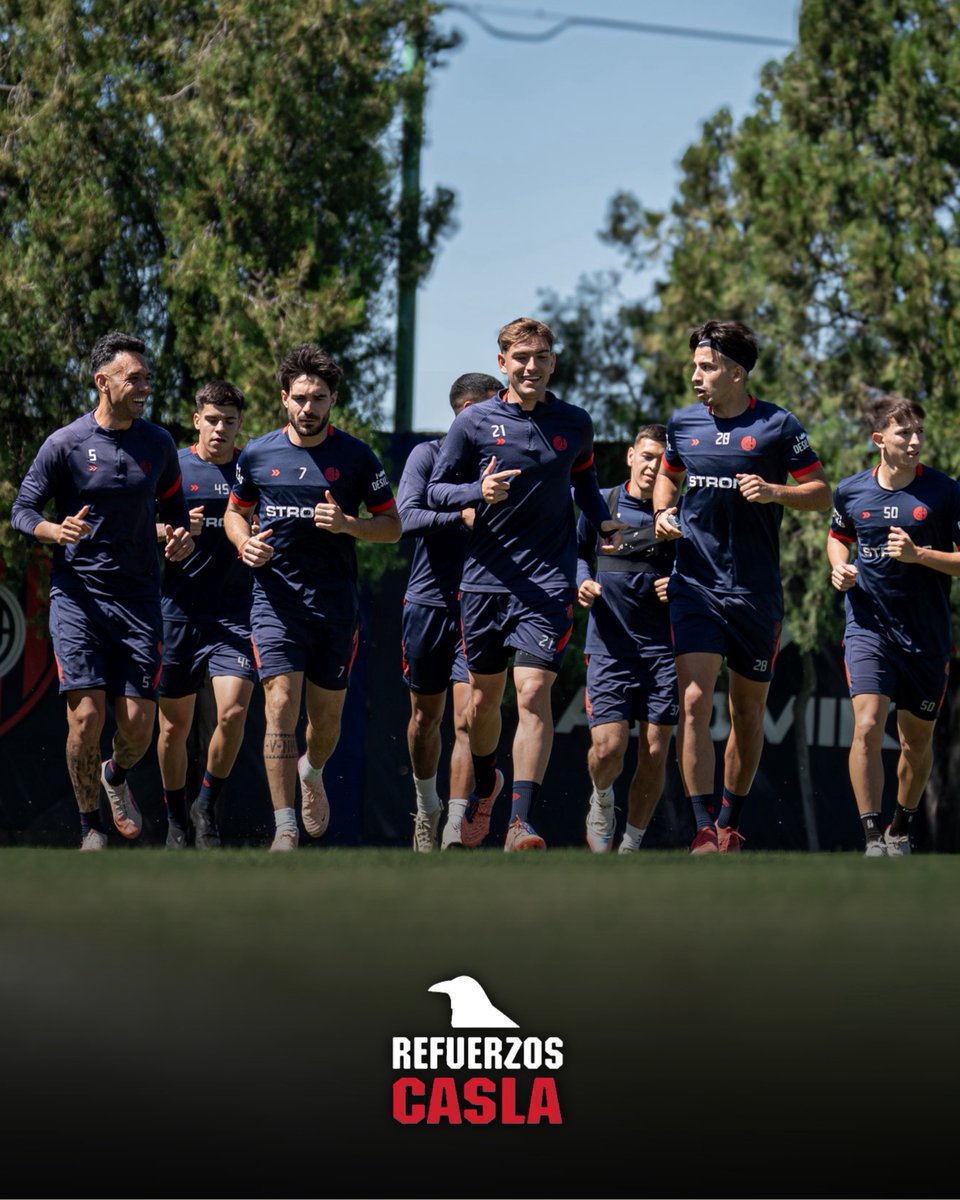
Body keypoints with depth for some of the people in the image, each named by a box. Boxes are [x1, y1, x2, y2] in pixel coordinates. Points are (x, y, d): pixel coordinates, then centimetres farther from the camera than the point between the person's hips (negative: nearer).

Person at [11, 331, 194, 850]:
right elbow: (22, 510, 1)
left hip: (138, 598, 3)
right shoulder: (65, 444, -3)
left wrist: (181, 536, -1)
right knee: (86, 712, -13)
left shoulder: (158, 444, 7)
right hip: (77, 592, -3)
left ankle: (116, 777, 33)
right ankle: (89, 824, 6)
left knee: (138, 724, -3)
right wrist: (57, 531, -20)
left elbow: (172, 504, 22)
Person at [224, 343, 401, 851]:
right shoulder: (257, 455, 4)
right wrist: (245, 543, -3)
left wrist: (348, 524, -15)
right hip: (276, 597, -1)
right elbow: (235, 512, 19)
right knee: (281, 707, -15)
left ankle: (312, 772, 45)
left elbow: (392, 525, 4)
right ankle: (285, 829, -13)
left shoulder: (357, 456, 0)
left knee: (327, 716, 9)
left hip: (335, 603, 1)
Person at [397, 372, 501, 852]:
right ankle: (427, 805, 37)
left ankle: (454, 832, -14)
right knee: (425, 718, 12)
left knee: (467, 718, -12)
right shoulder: (427, 456, -1)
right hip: (429, 601, -1)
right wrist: (462, 515, -29)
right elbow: (406, 516, -16)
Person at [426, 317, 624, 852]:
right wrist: (478, 493, -17)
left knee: (534, 694, -15)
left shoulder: (576, 424, 4)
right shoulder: (474, 422, -1)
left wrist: (604, 521, 4)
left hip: (548, 581, -1)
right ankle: (485, 788, 42)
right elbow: (437, 490, 3)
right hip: (486, 579, 1)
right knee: (484, 697, 13)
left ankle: (522, 822, -17)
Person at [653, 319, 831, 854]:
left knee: (749, 710, 9)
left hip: (757, 590, -1)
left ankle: (731, 824, 25)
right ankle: (705, 829, -13)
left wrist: (774, 492, -17)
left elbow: (822, 494, 1)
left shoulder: (779, 426, -4)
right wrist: (663, 512, 5)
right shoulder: (683, 423, 6)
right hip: (696, 584, 1)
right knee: (695, 701, -14)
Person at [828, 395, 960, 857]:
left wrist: (918, 555, -20)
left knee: (917, 739, 11)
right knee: (867, 725, -18)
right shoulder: (851, 491, 1)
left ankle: (900, 829, 34)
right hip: (868, 626, 0)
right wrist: (839, 567, 0)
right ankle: (872, 837, -14)